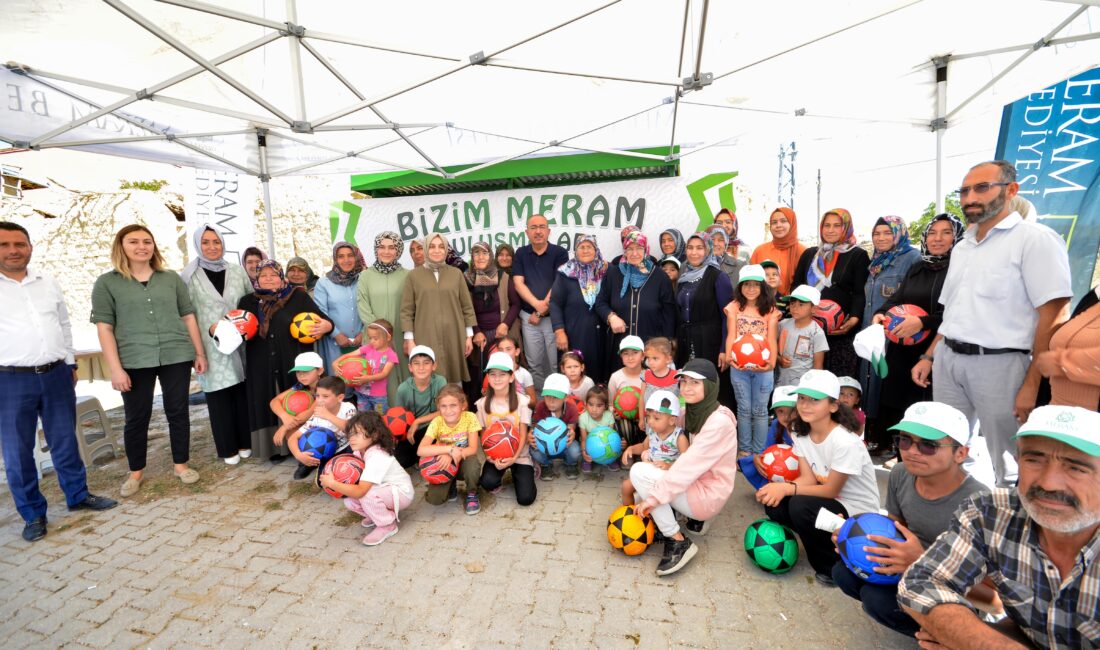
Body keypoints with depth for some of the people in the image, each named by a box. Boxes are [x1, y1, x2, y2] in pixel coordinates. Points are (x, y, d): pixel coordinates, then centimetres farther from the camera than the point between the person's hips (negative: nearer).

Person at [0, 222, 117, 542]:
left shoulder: (48, 283, 8)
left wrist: (70, 363, 15)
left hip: (56, 374, 3)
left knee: (65, 441, 13)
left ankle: (79, 495, 26)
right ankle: (33, 513, 20)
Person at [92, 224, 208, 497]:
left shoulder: (171, 278, 8)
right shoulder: (107, 283, 2)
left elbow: (188, 316, 10)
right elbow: (104, 328, -2)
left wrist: (199, 353, 7)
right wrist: (115, 368, -9)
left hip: (176, 356, 1)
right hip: (134, 361, -1)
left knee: (178, 412, 8)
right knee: (136, 418, 9)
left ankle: (181, 465, 23)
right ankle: (135, 472, 27)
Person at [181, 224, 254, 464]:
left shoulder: (237, 272, 8)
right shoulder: (189, 276, 0)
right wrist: (210, 328, -14)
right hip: (212, 346, -2)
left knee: (243, 392, 7)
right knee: (219, 395, 4)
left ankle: (245, 442, 21)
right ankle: (228, 448, 17)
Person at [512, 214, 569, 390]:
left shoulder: (560, 253, -2)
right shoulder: (521, 254, 7)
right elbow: (518, 283, -1)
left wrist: (540, 312, -9)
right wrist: (537, 304, -17)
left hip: (553, 316, -2)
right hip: (529, 317, 3)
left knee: (556, 363, 1)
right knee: (534, 364, 9)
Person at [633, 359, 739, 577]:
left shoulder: (719, 421, -22)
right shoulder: (692, 411, 5)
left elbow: (690, 465, -26)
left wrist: (654, 497, -24)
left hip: (708, 495, -9)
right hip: (695, 483, 9)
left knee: (639, 472, -17)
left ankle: (678, 542, -9)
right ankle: (695, 520, 13)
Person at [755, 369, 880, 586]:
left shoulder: (845, 442, -26)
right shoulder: (801, 433, -5)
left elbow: (831, 490, -21)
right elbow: (808, 479, -7)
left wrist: (787, 488, -31)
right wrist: (781, 487, -28)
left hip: (858, 513, -6)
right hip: (827, 502, 7)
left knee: (801, 506, -32)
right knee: (774, 503, -16)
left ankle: (833, 565, -5)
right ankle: (820, 543, 8)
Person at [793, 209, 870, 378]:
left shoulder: (858, 255, 7)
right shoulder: (809, 254, 17)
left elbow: (860, 293, -1)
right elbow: (796, 285, 15)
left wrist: (854, 319, -18)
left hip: (840, 329, -2)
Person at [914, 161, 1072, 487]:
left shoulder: (1035, 239, -6)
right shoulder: (962, 247, 15)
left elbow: (1052, 316, -13)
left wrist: (1032, 384, -18)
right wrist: (929, 358, 12)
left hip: (998, 363, -6)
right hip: (948, 359, 7)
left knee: (1009, 464, 7)